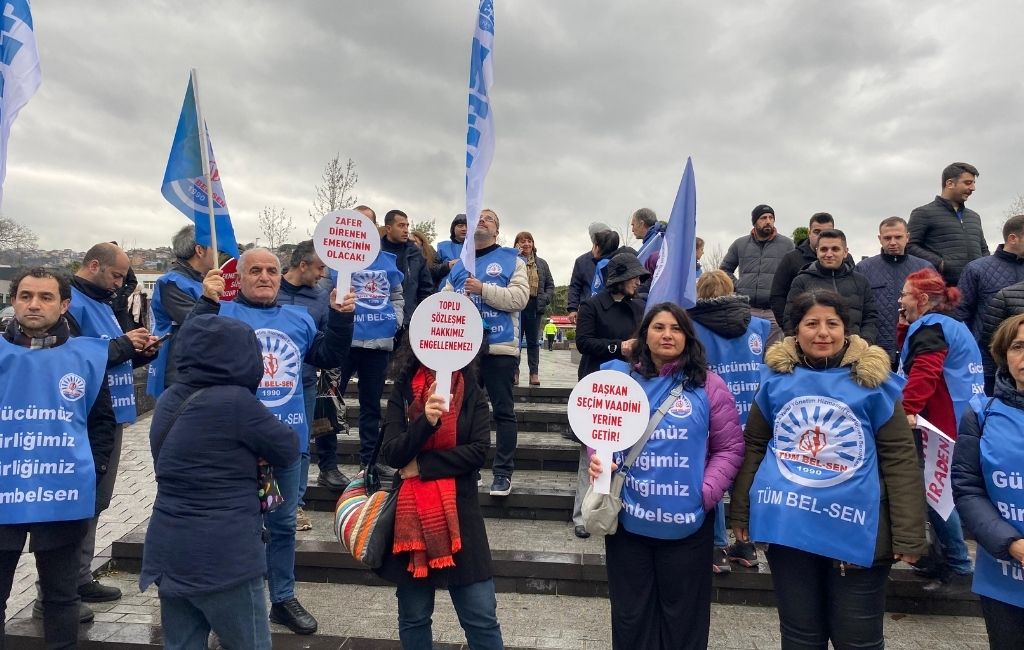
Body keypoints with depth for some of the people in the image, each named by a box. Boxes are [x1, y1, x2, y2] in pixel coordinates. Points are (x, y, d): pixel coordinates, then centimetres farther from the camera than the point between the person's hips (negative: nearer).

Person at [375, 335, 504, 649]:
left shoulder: (471, 393, 0)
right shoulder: (402, 391, 0)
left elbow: (478, 451, -10)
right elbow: (391, 453, -10)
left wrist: (422, 465, -12)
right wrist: (426, 422, -25)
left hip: (459, 511, 0)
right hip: (411, 512, 1)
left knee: (482, 618, 4)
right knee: (413, 618, 15)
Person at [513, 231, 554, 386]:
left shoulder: (541, 263, 14)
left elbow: (550, 285, 14)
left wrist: (544, 299, -4)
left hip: (534, 307, 3)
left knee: (533, 341, 8)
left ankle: (534, 373, 10)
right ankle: (514, 372, 5)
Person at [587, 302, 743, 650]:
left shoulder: (708, 385, -2)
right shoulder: (619, 378, 2)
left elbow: (730, 447, 0)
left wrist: (706, 493, -12)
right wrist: (598, 461, -13)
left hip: (687, 524, -1)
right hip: (628, 521, 2)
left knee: (683, 616, 14)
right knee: (630, 615, 16)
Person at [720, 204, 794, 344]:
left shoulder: (787, 244, 6)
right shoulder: (740, 244, 11)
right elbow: (725, 269, 21)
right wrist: (734, 288, 6)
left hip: (774, 311, -1)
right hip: (746, 310, 1)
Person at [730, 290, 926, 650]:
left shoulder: (873, 381, -3)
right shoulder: (776, 377, 3)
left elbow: (899, 460, -3)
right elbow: (753, 447, 8)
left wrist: (908, 534, -7)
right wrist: (740, 510, 8)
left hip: (857, 529, -2)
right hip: (787, 527, 2)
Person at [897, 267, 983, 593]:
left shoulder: (930, 326, -13)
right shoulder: (949, 325, 18)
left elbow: (923, 372, -29)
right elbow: (912, 356, 21)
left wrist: (906, 409, -36)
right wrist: (904, 327, 10)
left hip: (943, 425, -10)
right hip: (956, 423, 10)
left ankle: (959, 568, 4)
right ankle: (942, 559, 25)